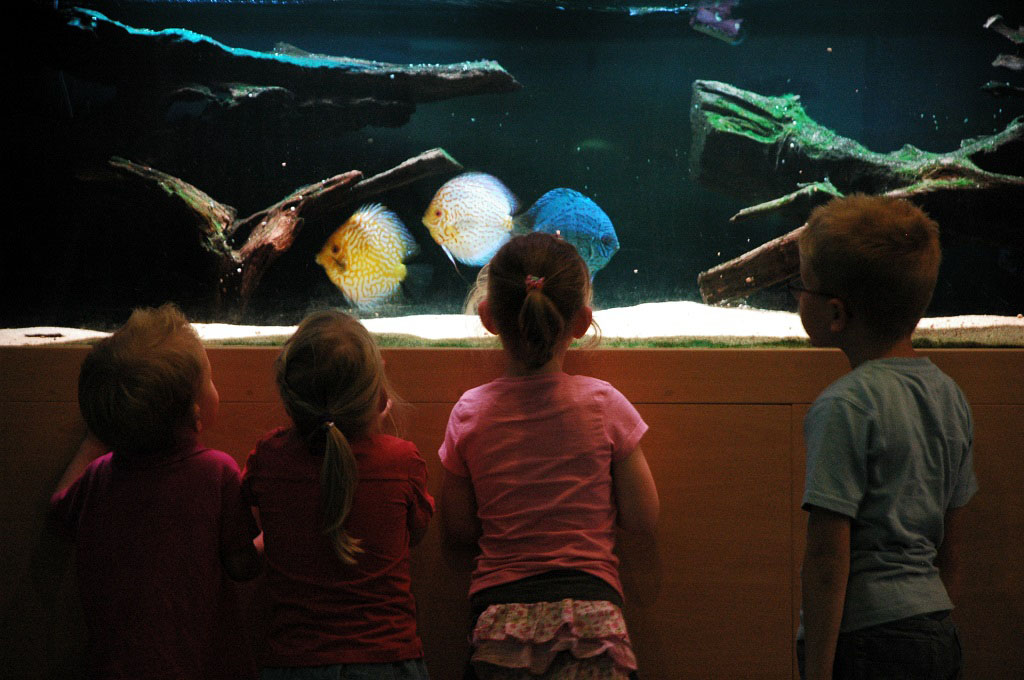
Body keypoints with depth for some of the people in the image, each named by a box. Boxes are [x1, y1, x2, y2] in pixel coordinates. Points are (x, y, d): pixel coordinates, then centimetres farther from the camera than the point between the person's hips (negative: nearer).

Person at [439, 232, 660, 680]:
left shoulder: (469, 413, -1)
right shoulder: (603, 404, -4)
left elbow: (457, 532, 7)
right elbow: (643, 519, 2)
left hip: (498, 615, 1)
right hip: (590, 609, -1)